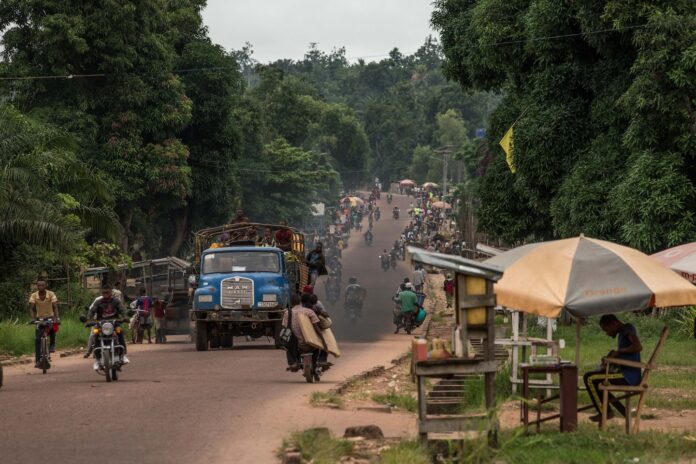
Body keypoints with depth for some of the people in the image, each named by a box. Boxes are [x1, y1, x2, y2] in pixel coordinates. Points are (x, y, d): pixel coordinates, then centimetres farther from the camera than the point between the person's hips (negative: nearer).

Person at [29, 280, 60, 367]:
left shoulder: (51, 294, -13)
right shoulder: (33, 296, -11)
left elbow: (55, 306, -21)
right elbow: (31, 308, -18)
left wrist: (57, 318, -35)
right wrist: (33, 318, -35)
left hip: (50, 317, -1)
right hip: (39, 318, 1)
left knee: (52, 327, -34)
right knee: (37, 339, -11)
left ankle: (52, 344, -6)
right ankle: (37, 360, -7)